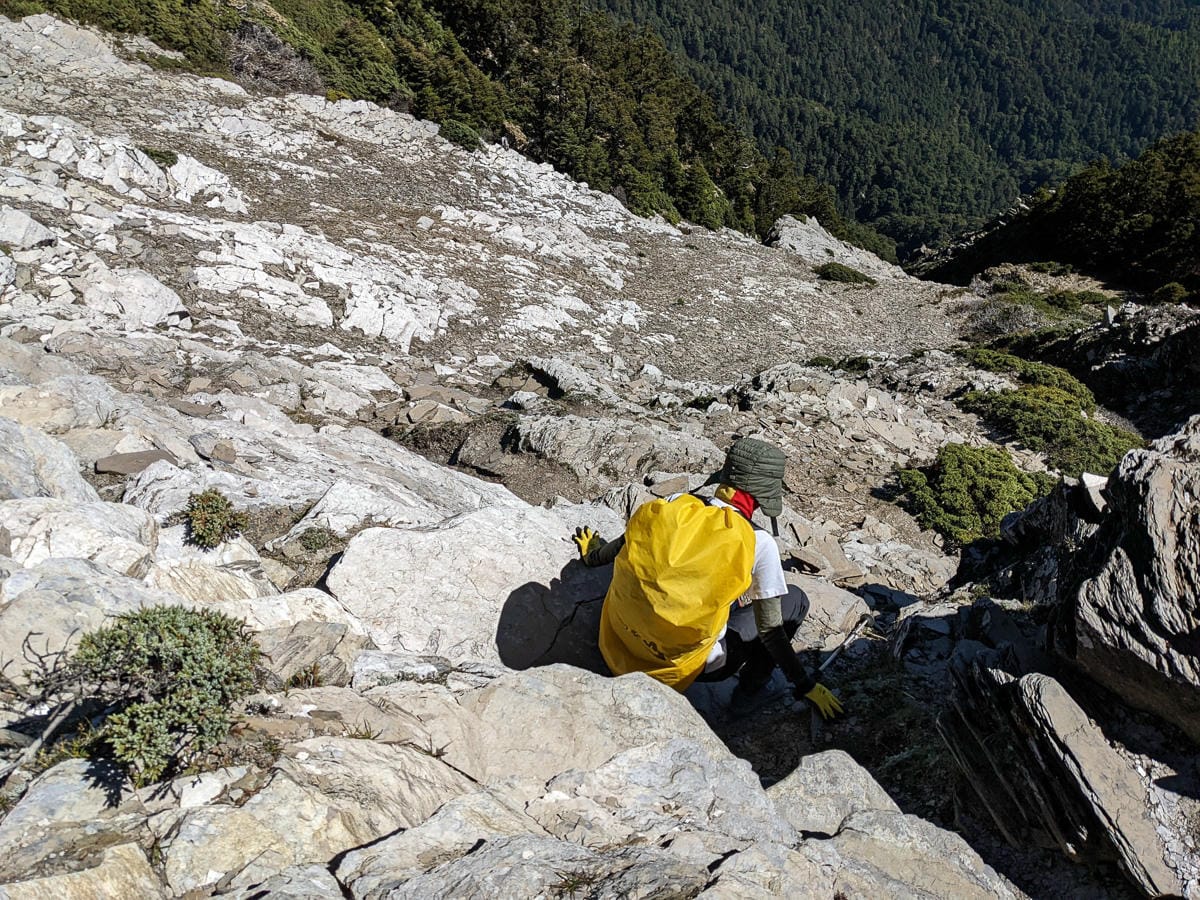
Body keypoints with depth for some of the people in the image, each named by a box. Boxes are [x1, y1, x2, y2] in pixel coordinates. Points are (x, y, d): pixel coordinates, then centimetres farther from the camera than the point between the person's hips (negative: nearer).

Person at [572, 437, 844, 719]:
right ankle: (749, 686, 18)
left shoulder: (676, 505, -7)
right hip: (697, 662, -5)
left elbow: (628, 544, 9)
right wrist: (805, 685, 1)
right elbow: (769, 630, -13)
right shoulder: (759, 544, -18)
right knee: (796, 601, 11)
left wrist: (591, 555, 31)